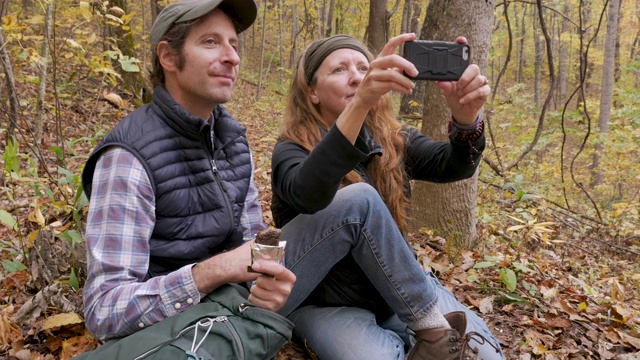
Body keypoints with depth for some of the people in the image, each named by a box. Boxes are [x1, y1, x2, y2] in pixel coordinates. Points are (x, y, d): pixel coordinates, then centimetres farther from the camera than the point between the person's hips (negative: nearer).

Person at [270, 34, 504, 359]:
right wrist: (359, 104, -48)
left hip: (395, 291, 3)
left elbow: (452, 165, -15)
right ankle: (430, 328, -18)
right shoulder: (293, 149, -10)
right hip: (322, 299, -3)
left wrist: (466, 118, -38)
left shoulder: (392, 141, 3)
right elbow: (307, 195, -34)